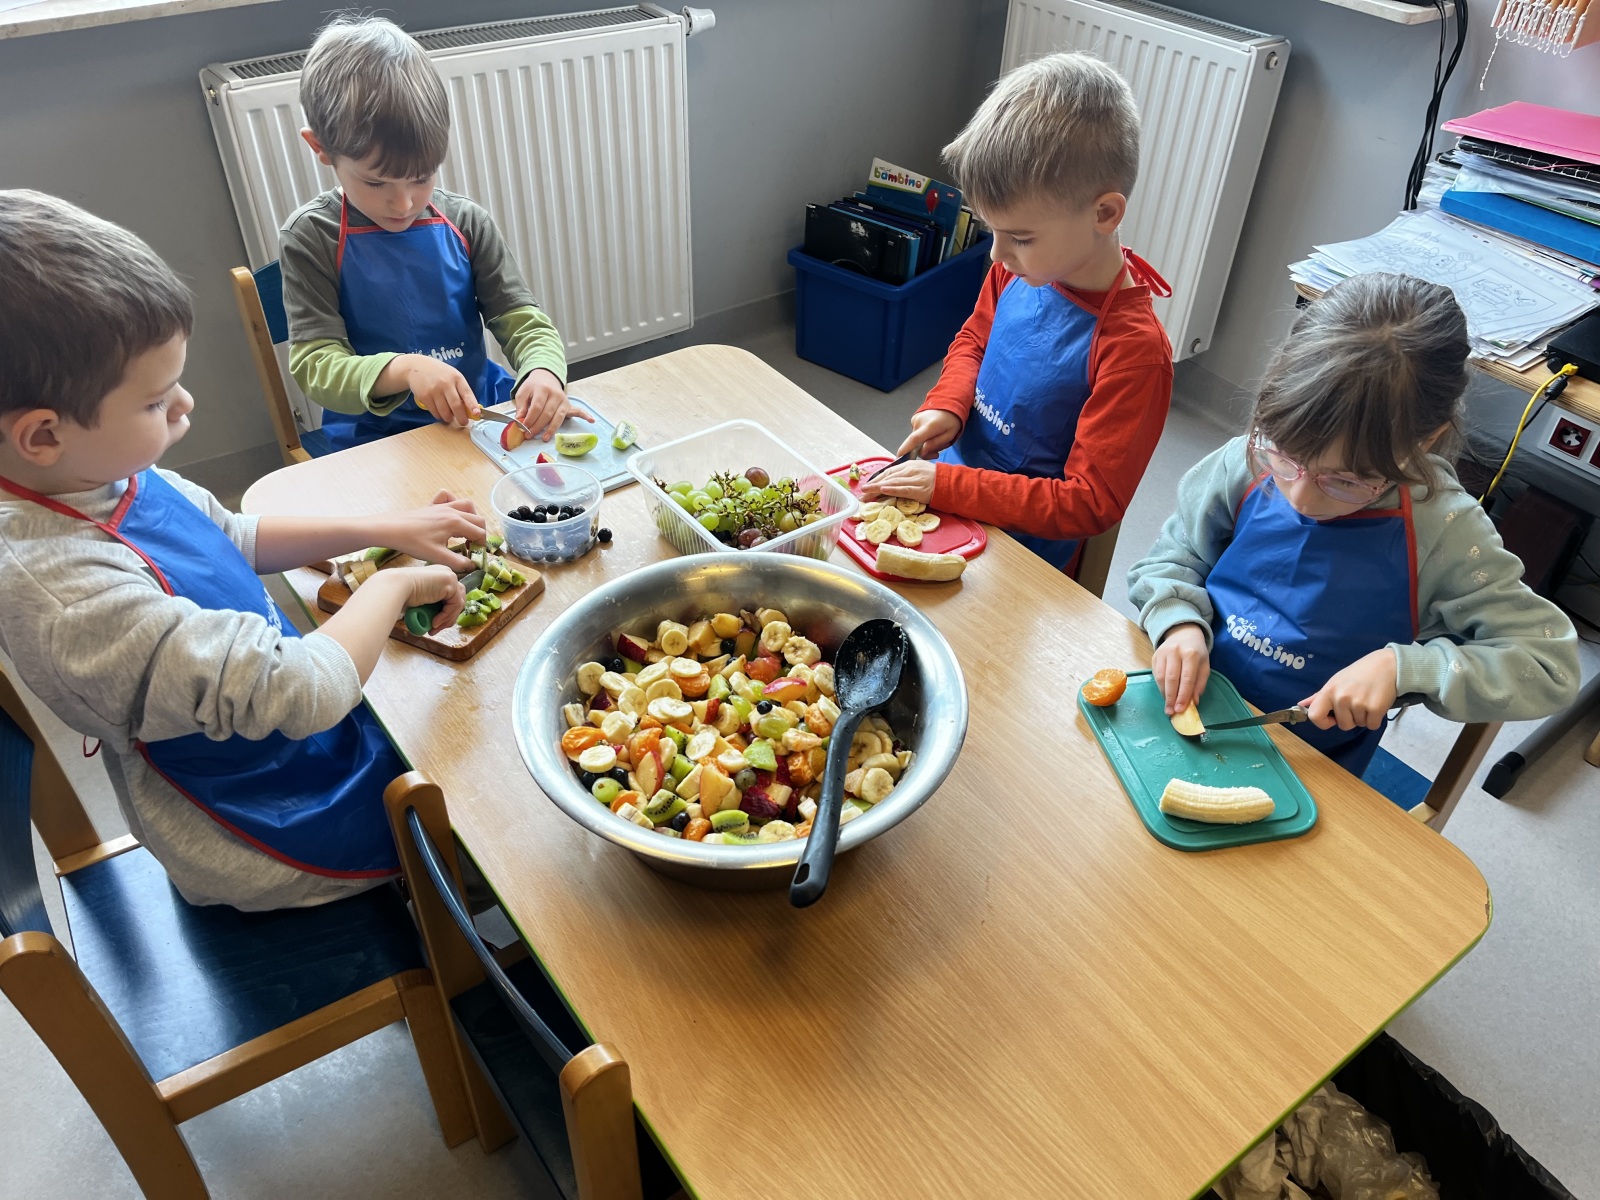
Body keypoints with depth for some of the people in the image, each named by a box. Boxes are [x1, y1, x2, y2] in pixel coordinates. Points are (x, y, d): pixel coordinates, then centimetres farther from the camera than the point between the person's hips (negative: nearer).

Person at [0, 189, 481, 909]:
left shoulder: (106, 473, -9)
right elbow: (305, 692, -40)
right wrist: (392, 587, -23)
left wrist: (382, 528, 0)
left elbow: (234, 539, 10)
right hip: (279, 839, -8)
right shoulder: (67, 586, -37)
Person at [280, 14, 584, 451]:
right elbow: (314, 365, -10)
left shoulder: (466, 224, 1)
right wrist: (404, 370, -30)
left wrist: (543, 371, -23)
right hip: (374, 437, -5)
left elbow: (524, 322, 2)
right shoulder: (311, 238, -5)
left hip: (482, 412, 5)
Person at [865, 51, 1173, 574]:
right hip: (952, 480, 7)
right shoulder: (1017, 271, -5)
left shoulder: (1135, 351, -25)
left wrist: (947, 485, -25)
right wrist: (946, 405, -5)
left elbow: (1089, 504, -21)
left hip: (1019, 548, -7)